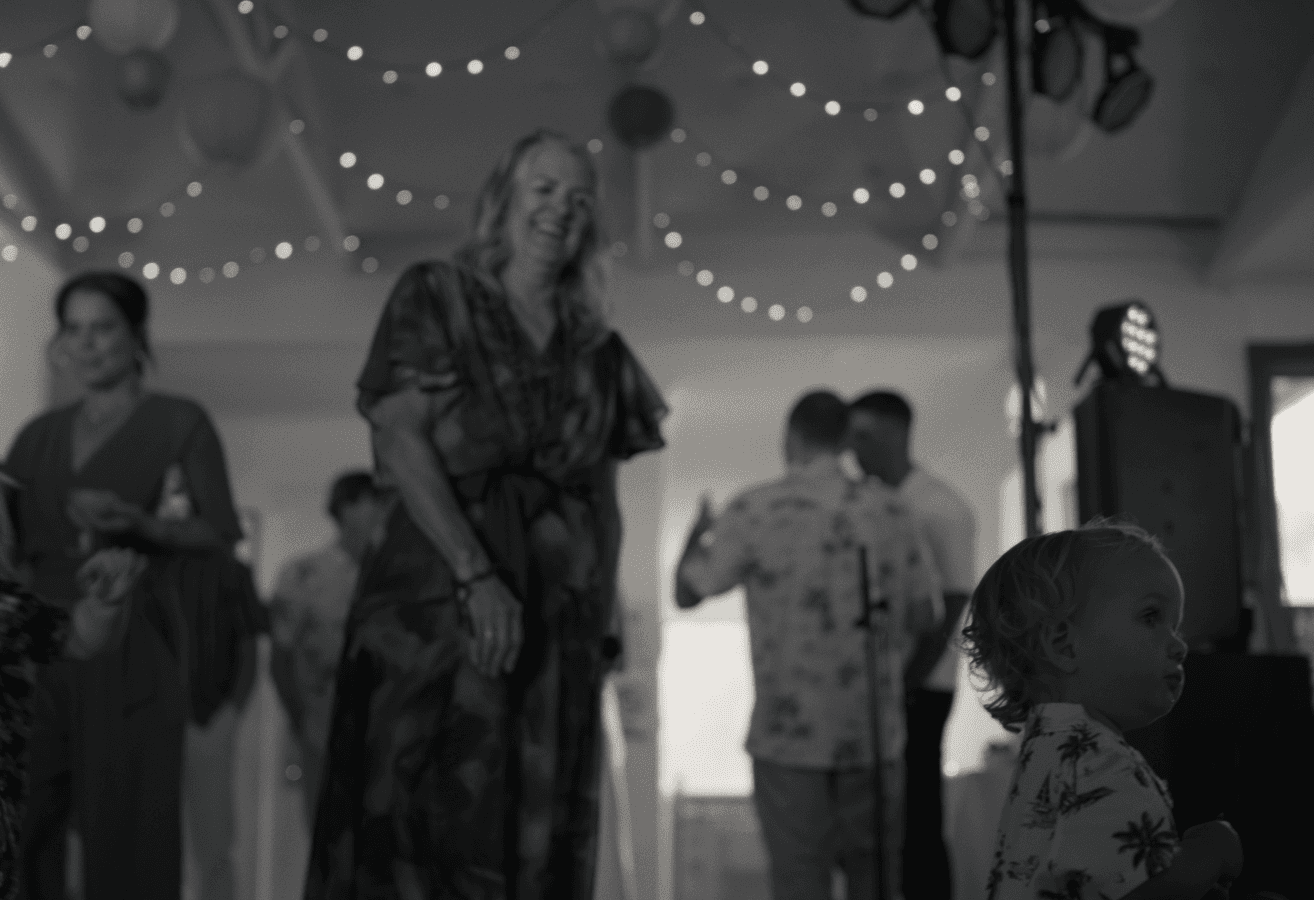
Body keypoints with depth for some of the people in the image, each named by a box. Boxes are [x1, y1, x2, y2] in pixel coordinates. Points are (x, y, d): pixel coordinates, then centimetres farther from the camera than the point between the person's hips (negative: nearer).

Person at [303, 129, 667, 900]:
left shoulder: (596, 347, 16)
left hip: (559, 621, 4)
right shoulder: (433, 300, 4)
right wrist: (475, 574, -18)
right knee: (419, 819, -6)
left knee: (537, 833, 4)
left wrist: (603, 620, 5)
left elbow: (605, 496, 15)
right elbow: (401, 441, -8)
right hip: (437, 603, -4)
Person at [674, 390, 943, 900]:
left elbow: (687, 594, -2)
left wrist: (695, 537, 17)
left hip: (788, 730, -2)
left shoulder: (755, 511, -8)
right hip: (874, 731, 2)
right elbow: (925, 616, 2)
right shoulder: (886, 511, 0)